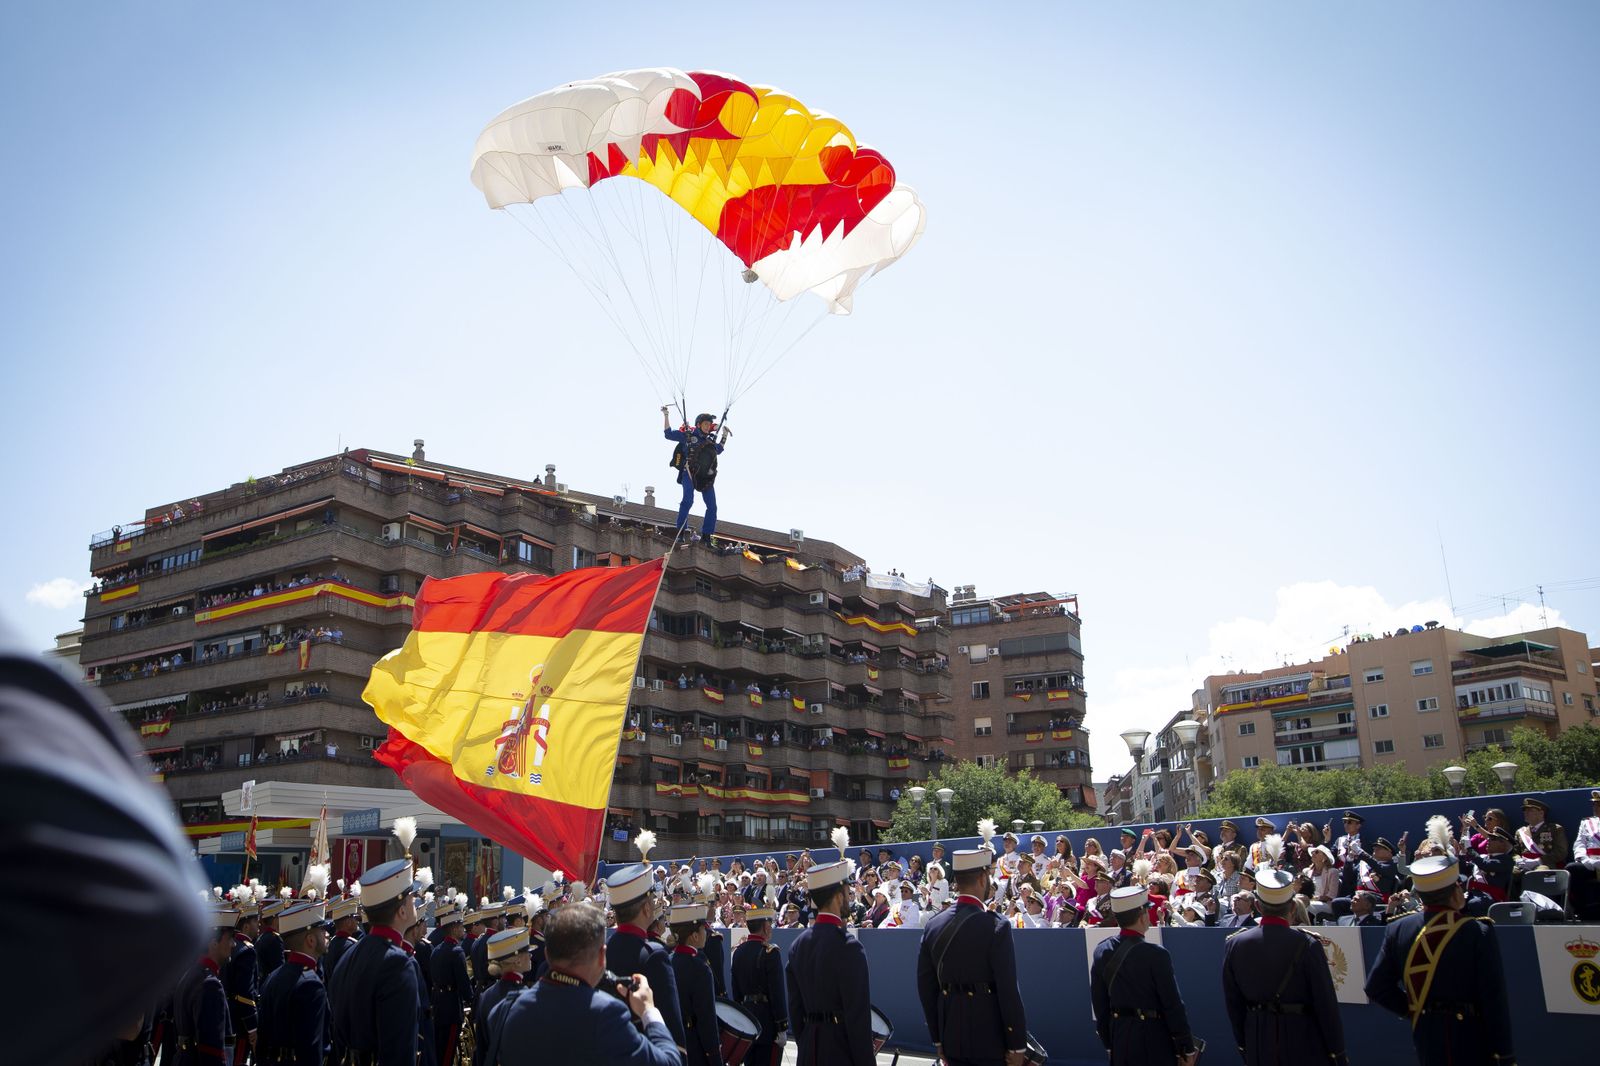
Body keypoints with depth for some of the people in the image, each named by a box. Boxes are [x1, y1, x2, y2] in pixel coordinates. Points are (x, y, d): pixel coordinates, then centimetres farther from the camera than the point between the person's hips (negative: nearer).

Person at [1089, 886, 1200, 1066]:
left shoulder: (1102, 952, -1)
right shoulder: (1156, 955, -18)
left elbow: (1099, 1003, 6)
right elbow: (1173, 1005, -13)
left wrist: (1109, 1044, 16)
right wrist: (1187, 1049, -4)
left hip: (1119, 1038, 5)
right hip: (1153, 1039, -5)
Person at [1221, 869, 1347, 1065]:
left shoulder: (1234, 944, -4)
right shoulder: (1307, 945, -15)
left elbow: (1233, 1003, 3)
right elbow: (1326, 1004, -11)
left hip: (1258, 1047, 3)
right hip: (1303, 1043, -3)